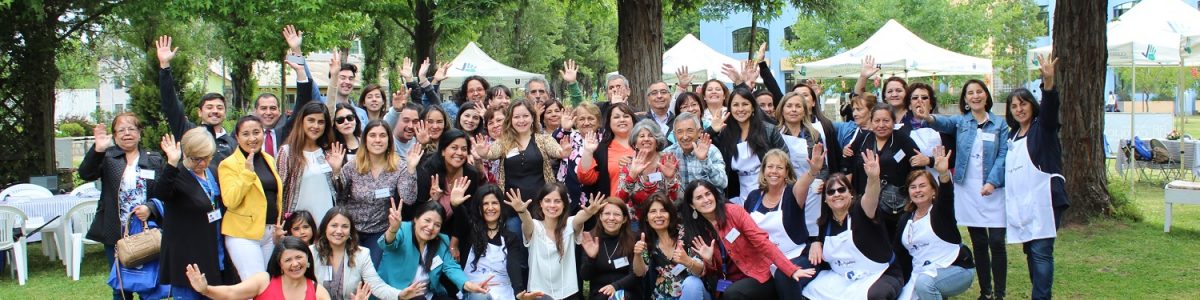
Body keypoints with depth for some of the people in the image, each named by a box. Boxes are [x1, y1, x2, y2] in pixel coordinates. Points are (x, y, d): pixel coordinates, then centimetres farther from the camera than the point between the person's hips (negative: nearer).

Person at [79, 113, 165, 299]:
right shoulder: (107, 157, 4)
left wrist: (150, 208, -14)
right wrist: (98, 149, -27)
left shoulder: (154, 160, 8)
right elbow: (85, 174, -13)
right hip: (116, 235, 0)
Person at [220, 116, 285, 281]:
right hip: (244, 234, -6)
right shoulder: (229, 164, -6)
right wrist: (247, 172, -22)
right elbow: (230, 201, -17)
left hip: (271, 232, 6)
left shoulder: (269, 160, 13)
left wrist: (280, 222, 11)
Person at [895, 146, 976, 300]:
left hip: (955, 270, -7)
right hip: (921, 274, 7)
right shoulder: (905, 219, 9)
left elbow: (946, 194, -31)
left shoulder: (940, 211, -8)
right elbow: (900, 253, 14)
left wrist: (943, 173, -51)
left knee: (925, 282, -35)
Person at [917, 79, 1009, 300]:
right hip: (968, 189, 2)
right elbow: (945, 123, -14)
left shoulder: (999, 124, 6)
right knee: (979, 243, 8)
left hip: (993, 189, -1)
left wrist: (992, 182, -16)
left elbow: (1003, 155, -1)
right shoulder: (960, 122, 8)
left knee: (997, 242, -6)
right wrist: (929, 118, -38)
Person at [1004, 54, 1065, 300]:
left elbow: (1050, 108, -21)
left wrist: (1048, 82, -39)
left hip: (1042, 200, -7)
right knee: (1030, 252, 10)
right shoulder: (1012, 136, 20)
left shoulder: (1043, 128, -1)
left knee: (1041, 251, -12)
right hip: (1020, 202, 7)